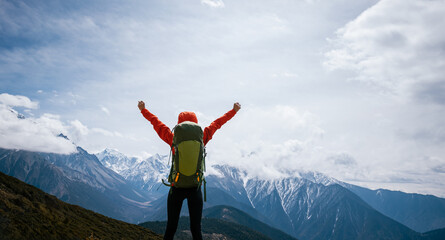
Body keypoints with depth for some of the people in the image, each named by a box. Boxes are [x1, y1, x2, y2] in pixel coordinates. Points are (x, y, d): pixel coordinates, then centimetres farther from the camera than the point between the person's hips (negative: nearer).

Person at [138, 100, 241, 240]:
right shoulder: (201, 138, -3)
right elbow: (217, 123, 11)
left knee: (171, 228, 10)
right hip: (195, 188, 1)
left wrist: (143, 110, 25)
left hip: (177, 188, 0)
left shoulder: (173, 139, -5)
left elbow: (156, 123, 9)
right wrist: (234, 110, 25)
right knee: (196, 229, 8)